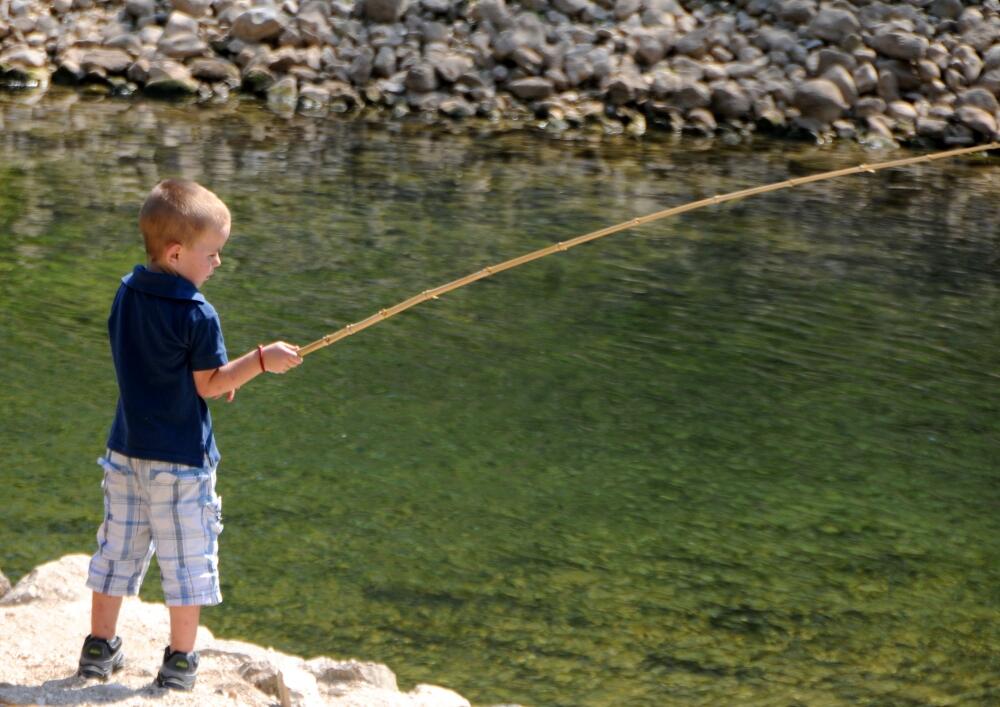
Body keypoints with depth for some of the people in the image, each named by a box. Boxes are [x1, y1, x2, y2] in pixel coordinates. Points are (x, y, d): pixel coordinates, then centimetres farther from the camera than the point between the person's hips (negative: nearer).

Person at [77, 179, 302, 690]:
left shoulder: (126, 293, 2)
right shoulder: (197, 315, -19)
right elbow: (208, 386, -14)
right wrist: (260, 361, -12)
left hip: (126, 450, 6)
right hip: (180, 457, -6)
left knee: (118, 548, 17)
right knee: (187, 559, 6)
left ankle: (98, 648, 24)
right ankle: (180, 662, 12)